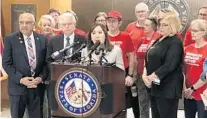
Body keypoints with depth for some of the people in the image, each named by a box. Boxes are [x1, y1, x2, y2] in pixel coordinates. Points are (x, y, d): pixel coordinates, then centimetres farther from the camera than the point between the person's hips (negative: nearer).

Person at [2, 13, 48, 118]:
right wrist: (21, 79, -14)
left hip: (37, 87, 2)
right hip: (17, 87, -2)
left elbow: (46, 62, 8)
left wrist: (41, 78, -8)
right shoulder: (10, 39, -2)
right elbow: (6, 63, -5)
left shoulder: (42, 39, 6)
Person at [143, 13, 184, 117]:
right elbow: (149, 59, 12)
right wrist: (145, 74, -5)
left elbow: (169, 65, -22)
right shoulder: (159, 40, 15)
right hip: (155, 86, 9)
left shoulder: (175, 42, -11)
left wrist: (151, 77, -20)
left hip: (167, 88, -9)